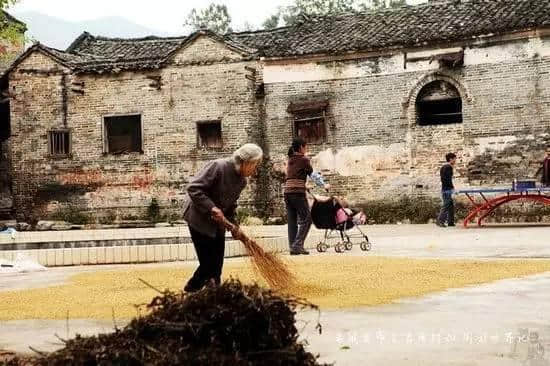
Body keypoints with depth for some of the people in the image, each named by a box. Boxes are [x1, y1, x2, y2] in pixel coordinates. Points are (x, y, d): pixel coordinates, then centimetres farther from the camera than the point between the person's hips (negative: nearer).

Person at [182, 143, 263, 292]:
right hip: (199, 220, -8)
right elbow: (193, 188, -26)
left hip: (218, 223, 8)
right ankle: (190, 291, 8)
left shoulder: (242, 181, 1)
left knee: (217, 263, 7)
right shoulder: (218, 167, -23)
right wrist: (212, 207, -30)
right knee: (208, 264, -8)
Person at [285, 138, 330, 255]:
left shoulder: (290, 160, 19)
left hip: (287, 192, 7)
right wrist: (324, 185, 7)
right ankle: (298, 245, -12)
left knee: (292, 221, 6)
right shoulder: (304, 160, 0)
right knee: (306, 219, -2)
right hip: (298, 193, -7)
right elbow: (313, 175, 0)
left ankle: (292, 247, 3)